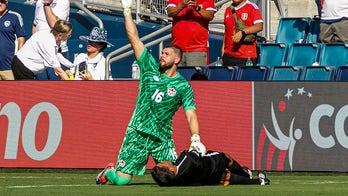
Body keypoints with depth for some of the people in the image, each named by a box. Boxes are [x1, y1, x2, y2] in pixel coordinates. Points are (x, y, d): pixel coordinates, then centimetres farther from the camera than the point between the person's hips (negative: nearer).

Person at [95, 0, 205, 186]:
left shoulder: (183, 86, 3)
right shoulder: (150, 68, 6)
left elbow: (191, 115, -5)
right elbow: (133, 38, 4)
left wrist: (195, 139, -21)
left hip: (162, 138, 0)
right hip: (137, 133, 0)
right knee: (121, 179, -8)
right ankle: (109, 172, 29)